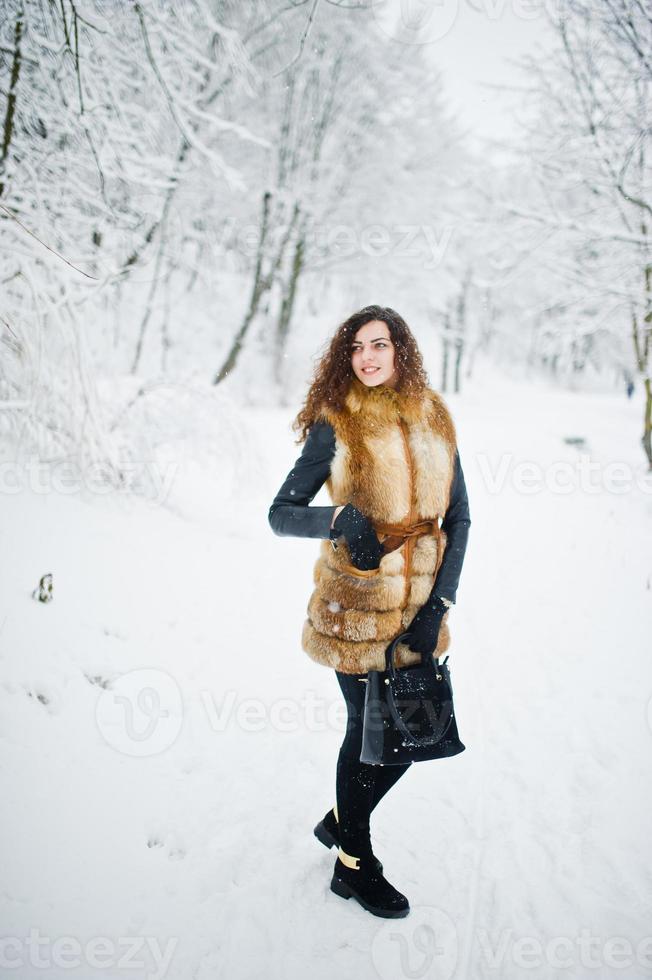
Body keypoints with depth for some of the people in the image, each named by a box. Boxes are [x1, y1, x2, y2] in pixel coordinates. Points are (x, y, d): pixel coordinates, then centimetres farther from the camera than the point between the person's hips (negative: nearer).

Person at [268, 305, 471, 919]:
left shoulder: (434, 421, 5)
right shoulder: (335, 425, -6)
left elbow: (458, 517, 6)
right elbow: (280, 513, -6)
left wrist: (440, 603, -3)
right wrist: (340, 518, -26)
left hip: (420, 609, 5)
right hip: (356, 608, -4)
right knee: (369, 731, 8)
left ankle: (339, 821, 41)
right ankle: (352, 862, 34)